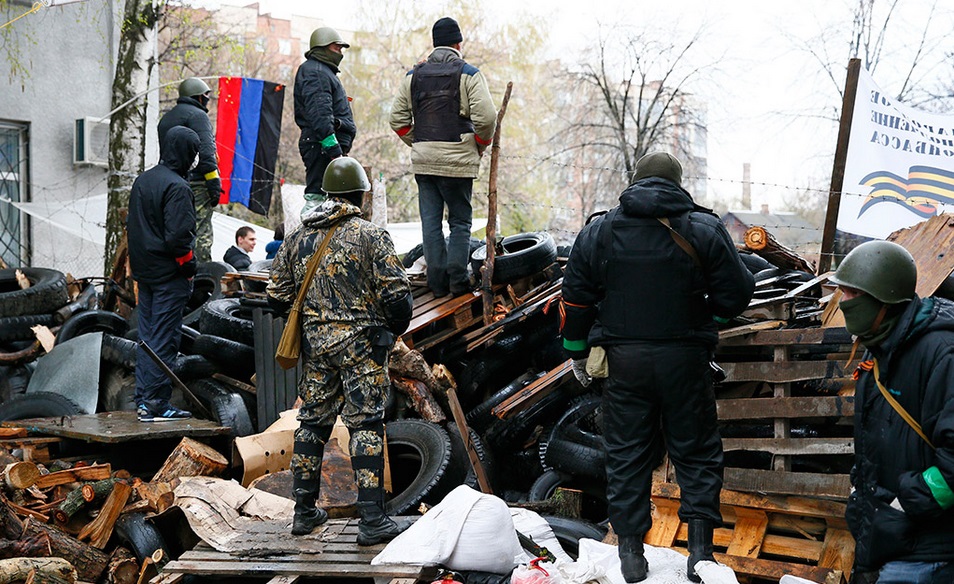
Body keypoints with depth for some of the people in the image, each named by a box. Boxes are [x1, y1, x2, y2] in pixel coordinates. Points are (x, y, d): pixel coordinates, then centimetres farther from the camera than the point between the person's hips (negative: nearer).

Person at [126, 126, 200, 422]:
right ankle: (157, 403, -1)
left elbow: (131, 225, 17)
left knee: (147, 335, 13)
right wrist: (189, 266, -9)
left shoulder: (142, 180, 11)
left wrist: (139, 263, 19)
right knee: (164, 340, -4)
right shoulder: (176, 187, -17)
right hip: (169, 275, -8)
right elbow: (177, 236, -22)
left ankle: (143, 399, 15)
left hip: (145, 272, 8)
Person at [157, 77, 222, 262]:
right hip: (196, 184, -8)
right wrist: (214, 184, -15)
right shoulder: (197, 115, -5)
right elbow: (205, 151, -14)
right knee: (200, 234, -11)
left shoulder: (166, 118, 23)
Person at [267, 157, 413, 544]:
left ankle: (305, 511, 22)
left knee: (312, 422, 14)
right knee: (366, 427, -3)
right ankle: (372, 520, -3)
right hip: (361, 345, -5)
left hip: (314, 344, 5)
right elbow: (396, 294, -13)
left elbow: (278, 296, 10)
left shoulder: (299, 237, 6)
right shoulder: (371, 236, -9)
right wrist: (396, 329, 6)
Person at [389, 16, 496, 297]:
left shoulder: (414, 75, 10)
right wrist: (481, 145, 4)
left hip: (423, 161, 4)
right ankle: (457, 279, 1)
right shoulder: (468, 74, -3)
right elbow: (486, 117, -13)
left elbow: (398, 118, 8)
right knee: (460, 221, 6)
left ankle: (437, 280, 8)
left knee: (431, 221, 7)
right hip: (457, 160, -4)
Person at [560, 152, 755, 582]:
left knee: (627, 454, 10)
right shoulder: (704, 230, -4)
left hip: (624, 360, 1)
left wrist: (577, 353, 17)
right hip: (685, 358, -1)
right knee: (696, 453, 10)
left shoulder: (598, 232, 2)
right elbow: (737, 293, -3)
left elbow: (576, 299, 5)